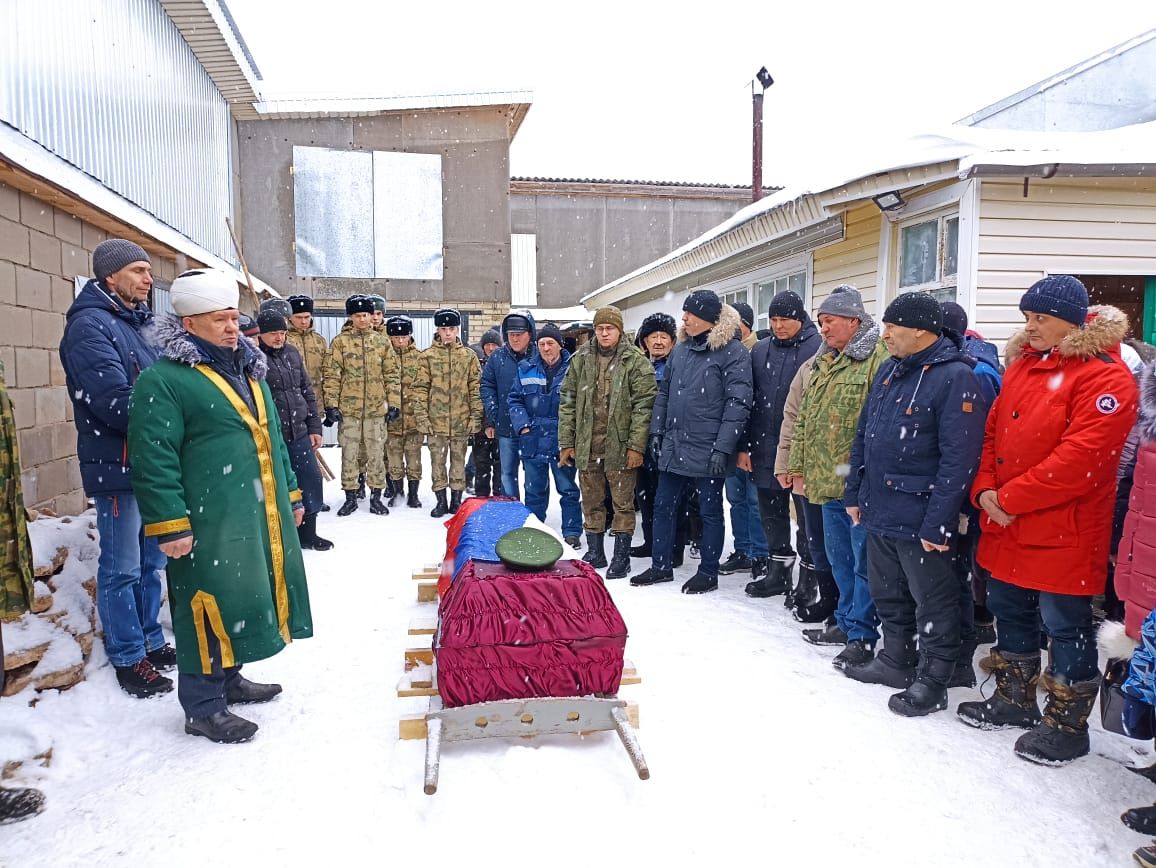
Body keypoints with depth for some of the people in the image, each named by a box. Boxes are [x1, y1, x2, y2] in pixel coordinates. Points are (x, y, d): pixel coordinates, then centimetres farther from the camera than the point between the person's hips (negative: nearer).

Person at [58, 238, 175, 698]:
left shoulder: (135, 323, 15)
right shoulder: (90, 325, -13)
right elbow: (115, 402, -23)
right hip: (118, 466, -8)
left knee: (151, 561, 17)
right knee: (123, 568, 3)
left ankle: (151, 642, 31)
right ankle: (128, 659, 16)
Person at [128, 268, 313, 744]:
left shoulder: (249, 371, 16)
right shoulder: (162, 379, -11)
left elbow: (272, 440, 22)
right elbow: (153, 459, -16)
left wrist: (291, 494, 21)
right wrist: (170, 524, -19)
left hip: (262, 517, 8)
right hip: (209, 522, -8)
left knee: (240, 595, 17)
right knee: (212, 602, -2)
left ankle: (228, 677, 36)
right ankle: (202, 706, 13)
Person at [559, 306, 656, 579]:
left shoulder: (636, 361, -4)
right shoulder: (581, 359, 8)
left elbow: (643, 405, -9)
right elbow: (568, 402, 9)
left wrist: (636, 445, -14)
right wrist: (566, 442, 4)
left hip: (620, 446, -4)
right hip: (587, 446, 4)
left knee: (623, 503, 5)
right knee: (592, 502, 13)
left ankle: (621, 557, 15)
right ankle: (594, 553, 27)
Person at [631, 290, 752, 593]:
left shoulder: (733, 352, -10)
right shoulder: (680, 349, 11)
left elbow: (738, 403, -15)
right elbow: (664, 392, 17)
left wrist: (723, 447, -19)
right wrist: (657, 431, 10)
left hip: (708, 450, -7)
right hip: (674, 446, 7)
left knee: (710, 510, 6)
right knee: (663, 505, 12)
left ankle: (708, 573, 19)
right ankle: (661, 565, 26)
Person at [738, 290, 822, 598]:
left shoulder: (819, 348, -7)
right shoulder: (760, 350, 9)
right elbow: (747, 400, 10)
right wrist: (744, 446, 6)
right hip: (765, 448, 6)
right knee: (771, 514, 14)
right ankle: (779, 568, 28)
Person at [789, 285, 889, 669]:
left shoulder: (878, 358, -12)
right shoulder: (819, 364, 16)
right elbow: (800, 418, 19)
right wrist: (797, 464, 16)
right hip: (827, 482, 9)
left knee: (863, 561, 1)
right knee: (839, 557, 19)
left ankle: (862, 636, 11)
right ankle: (846, 622, 33)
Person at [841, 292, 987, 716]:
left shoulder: (956, 377, -16)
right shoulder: (890, 370, 11)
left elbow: (959, 458, -21)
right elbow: (864, 436, 17)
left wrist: (937, 523, -22)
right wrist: (855, 493, 14)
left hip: (920, 519, -8)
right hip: (879, 512, 8)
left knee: (933, 604, 8)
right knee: (888, 596, 21)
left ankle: (932, 682, 22)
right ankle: (895, 660, 38)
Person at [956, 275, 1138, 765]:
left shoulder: (1105, 375, -14)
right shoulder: (1022, 364, 11)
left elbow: (1082, 455, -24)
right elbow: (993, 431, 11)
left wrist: (1010, 499, -20)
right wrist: (985, 489, -5)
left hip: (1062, 535, -8)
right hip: (1005, 528, 8)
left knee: (1065, 626, 5)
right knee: (1009, 613, 19)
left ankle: (1067, 725, 22)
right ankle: (1014, 701, 37)